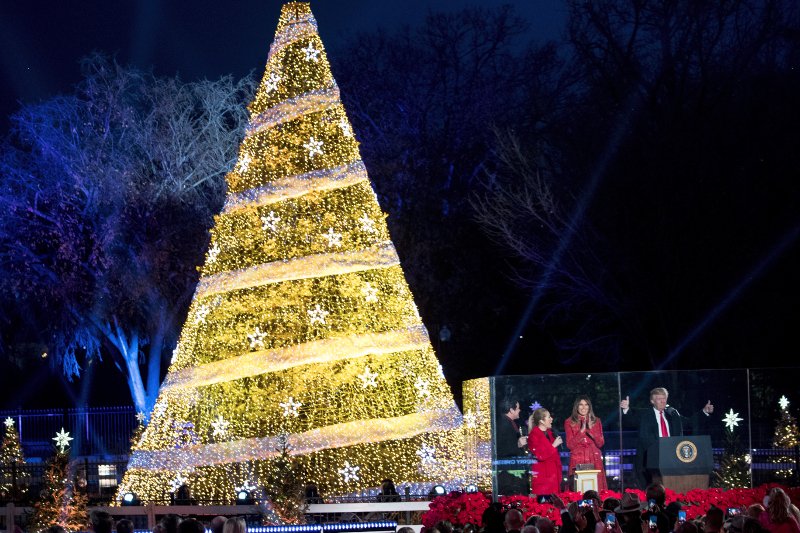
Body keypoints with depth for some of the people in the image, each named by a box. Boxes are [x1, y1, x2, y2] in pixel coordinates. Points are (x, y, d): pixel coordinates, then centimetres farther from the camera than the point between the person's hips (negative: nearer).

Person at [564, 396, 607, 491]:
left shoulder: (596, 421, 12)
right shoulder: (569, 422, 6)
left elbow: (600, 443, 3)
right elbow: (570, 445, -2)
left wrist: (591, 428, -9)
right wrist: (581, 430, -11)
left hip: (594, 461, 2)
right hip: (578, 461, -2)